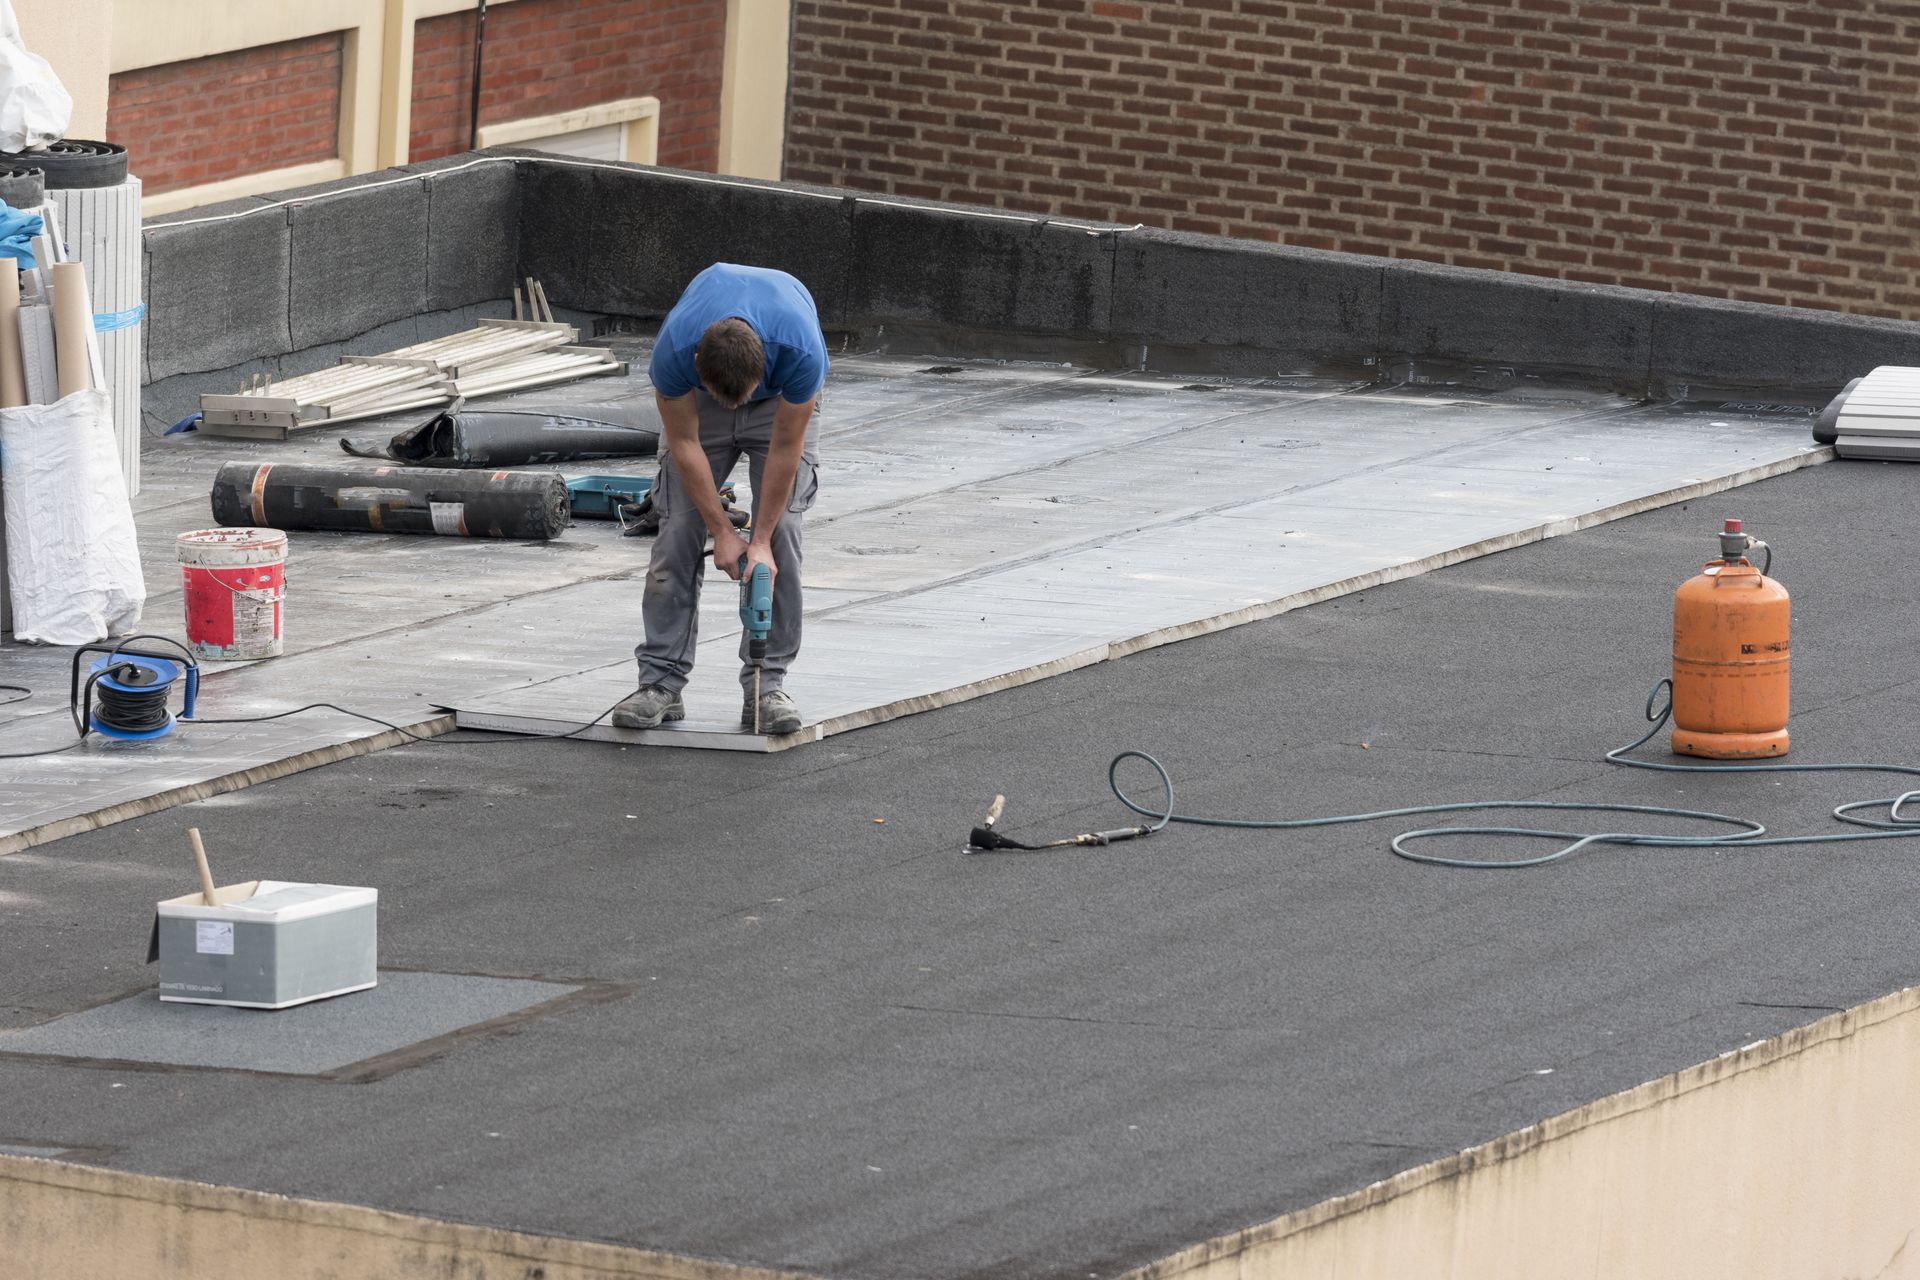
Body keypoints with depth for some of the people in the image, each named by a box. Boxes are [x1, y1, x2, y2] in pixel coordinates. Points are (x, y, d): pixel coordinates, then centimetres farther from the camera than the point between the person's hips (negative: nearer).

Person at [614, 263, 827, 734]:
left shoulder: (800, 351, -42)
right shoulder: (674, 351, -39)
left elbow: (785, 448, -28)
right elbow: (684, 444, -23)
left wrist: (761, 540, -23)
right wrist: (722, 532, -20)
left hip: (782, 395, -1)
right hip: (698, 399, 1)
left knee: (781, 528, -14)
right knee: (679, 528, -9)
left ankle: (766, 685, -9)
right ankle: (661, 682, -6)